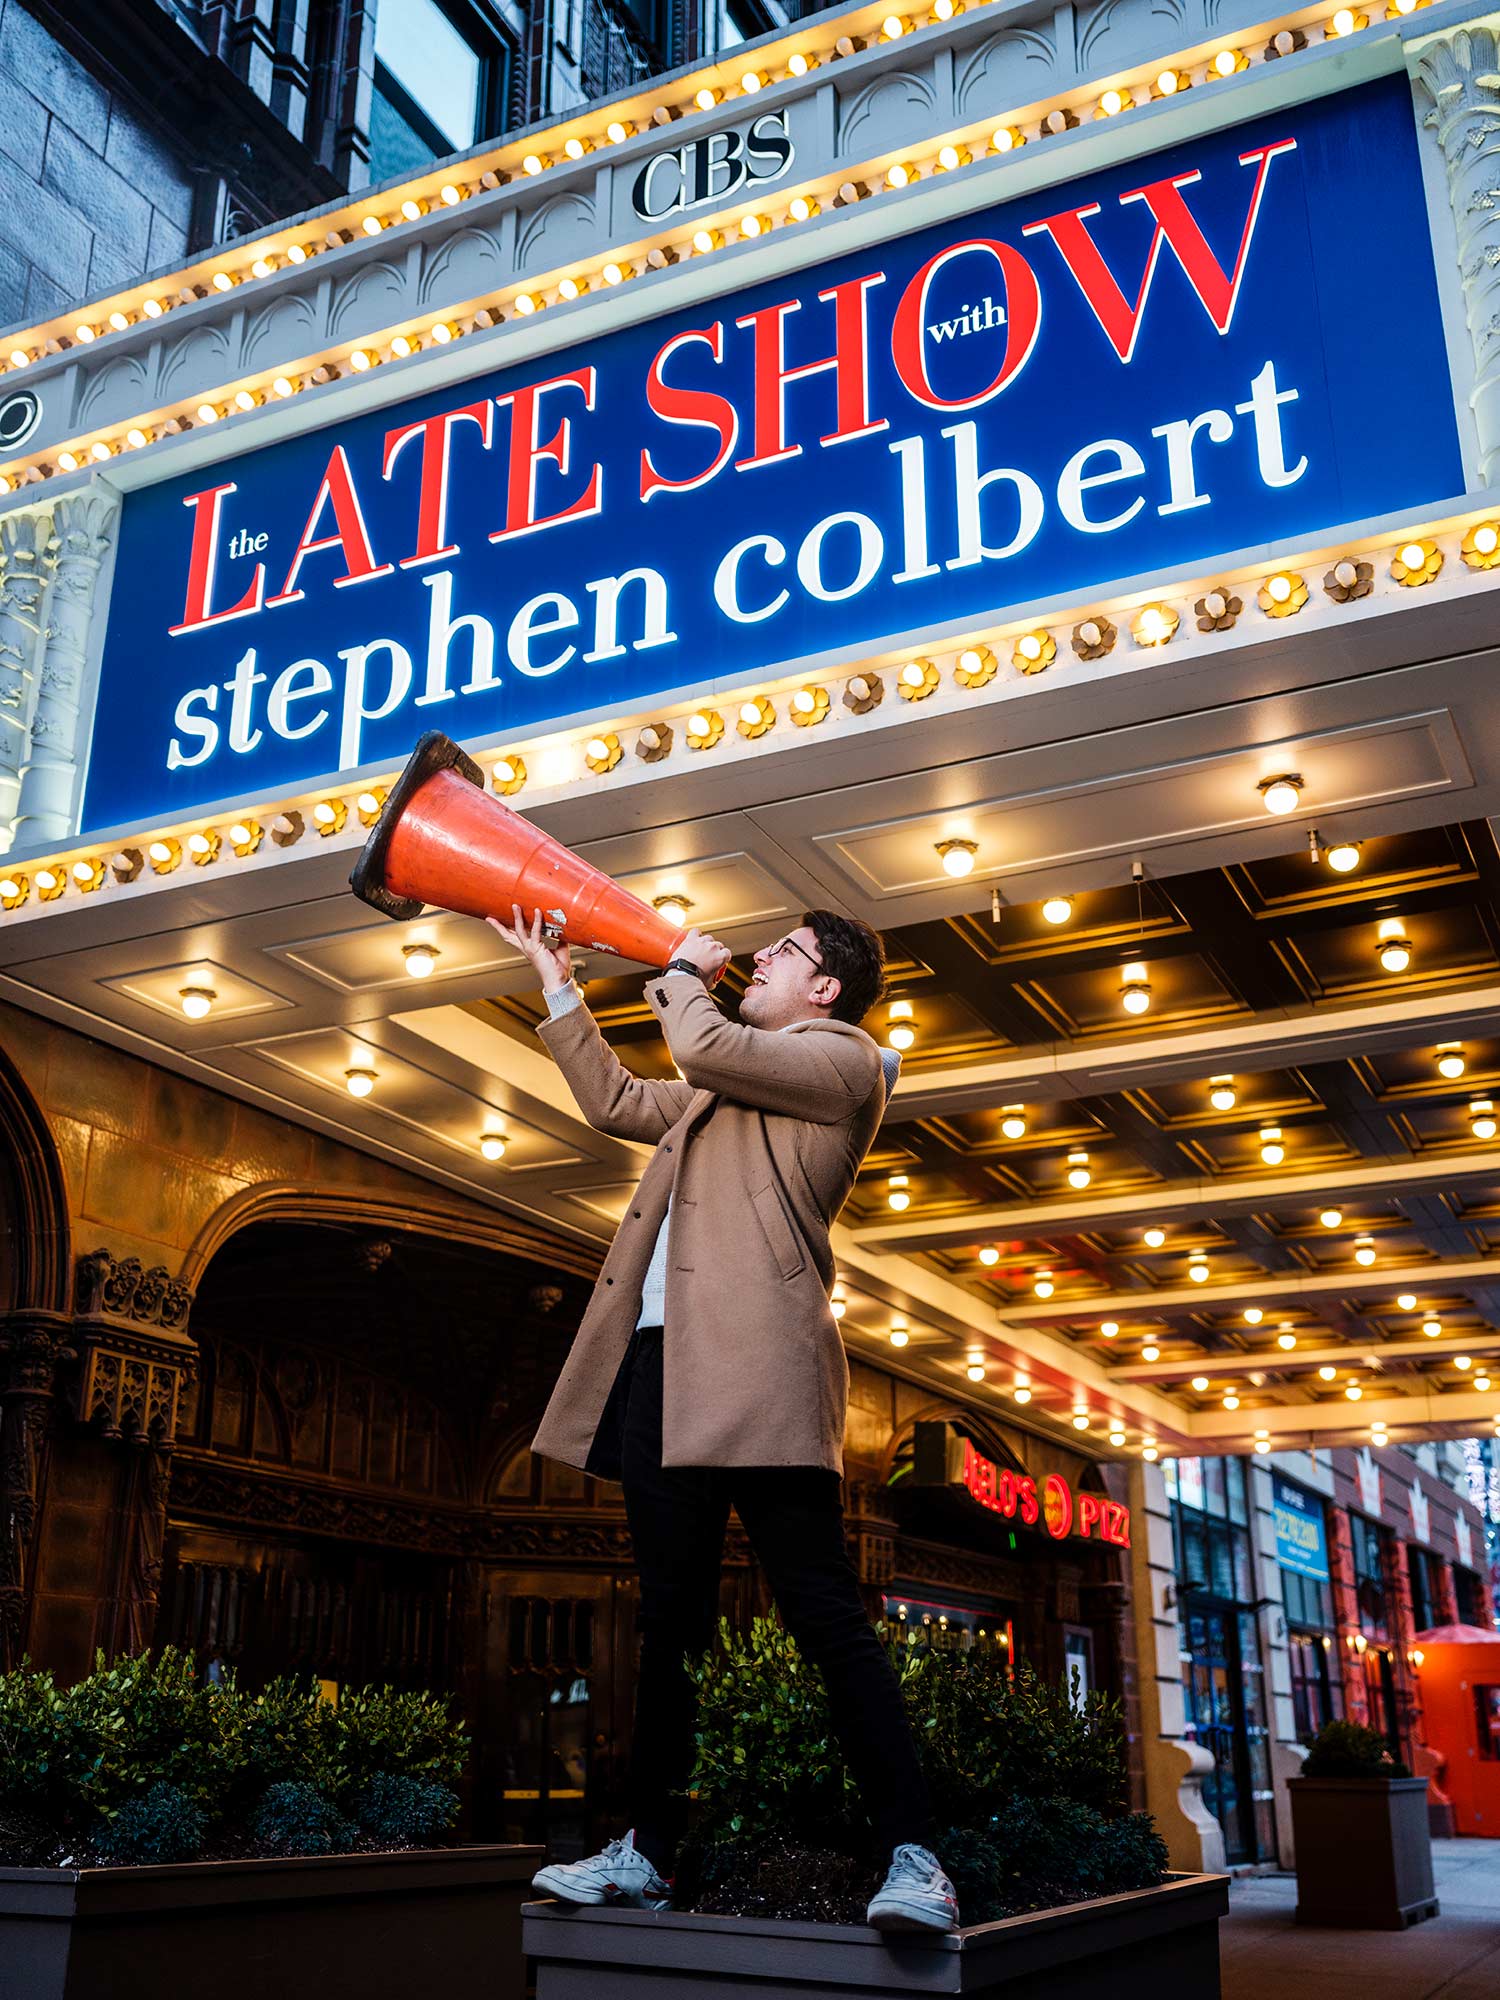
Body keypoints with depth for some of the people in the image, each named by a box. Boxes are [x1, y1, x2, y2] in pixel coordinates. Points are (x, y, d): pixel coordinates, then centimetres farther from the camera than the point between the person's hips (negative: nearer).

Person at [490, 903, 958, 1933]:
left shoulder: (842, 1059, 3)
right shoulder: (729, 1085, 30)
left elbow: (704, 1045, -11)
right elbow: (616, 1100, 36)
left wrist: (681, 971, 10)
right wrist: (555, 978, 36)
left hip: (754, 1366, -9)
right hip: (662, 1362, 9)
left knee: (826, 1614, -11)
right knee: (670, 1618, 11)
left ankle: (914, 1856, -6)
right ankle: (651, 1851, 19)